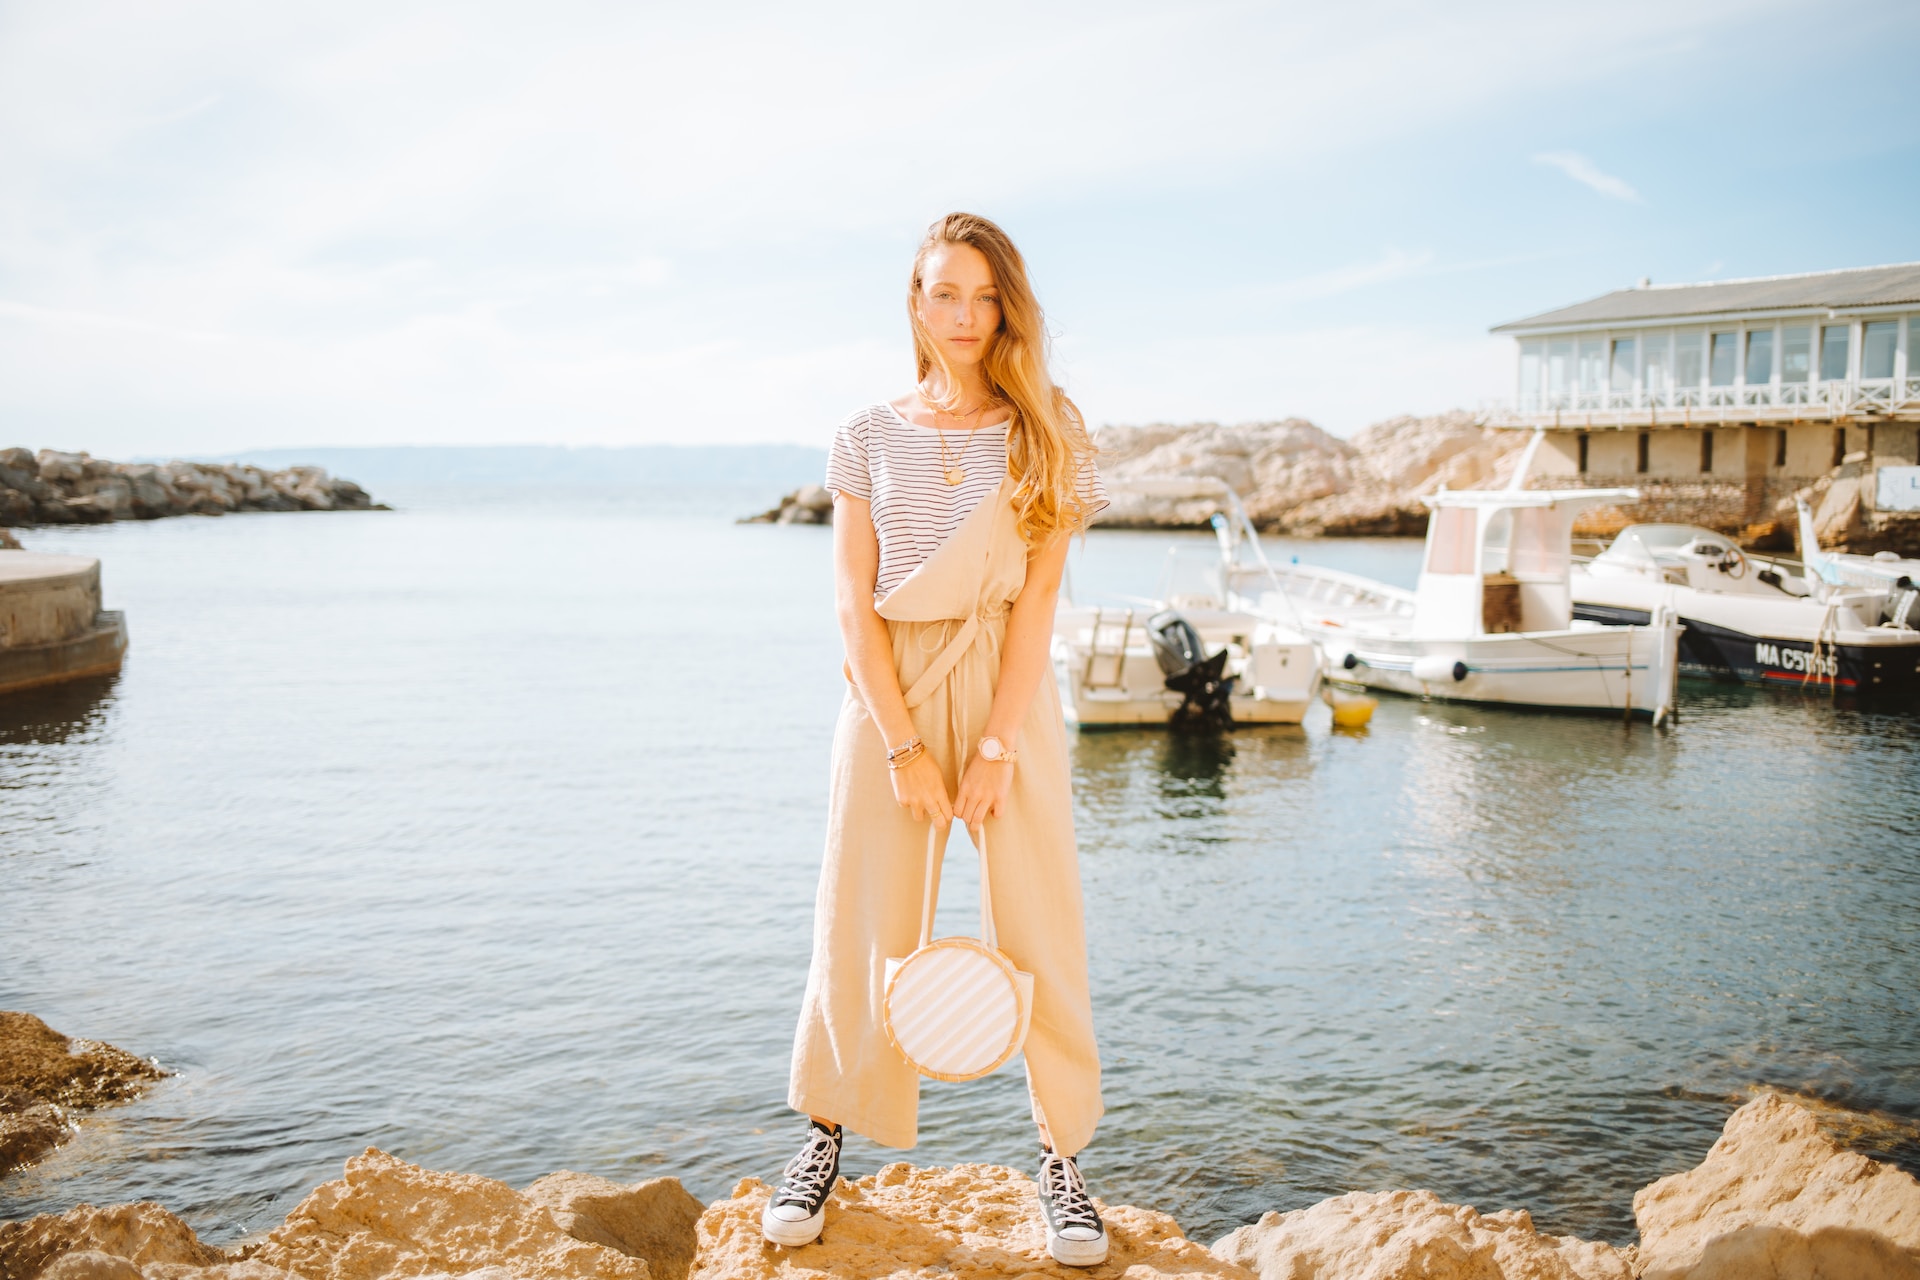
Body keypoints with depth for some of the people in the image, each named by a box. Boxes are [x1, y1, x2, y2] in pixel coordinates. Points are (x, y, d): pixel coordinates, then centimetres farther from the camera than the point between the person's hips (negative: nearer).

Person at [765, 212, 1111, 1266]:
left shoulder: (1043, 434, 2)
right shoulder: (869, 436, 4)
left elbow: (1036, 600, -5)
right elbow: (853, 602, -1)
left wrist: (993, 747, -12)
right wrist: (903, 744, -11)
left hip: (1006, 686, 0)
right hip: (889, 689, 1)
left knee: (1039, 927, 0)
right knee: (860, 928, 3)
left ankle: (1062, 1159, 15)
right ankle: (826, 1137, 23)